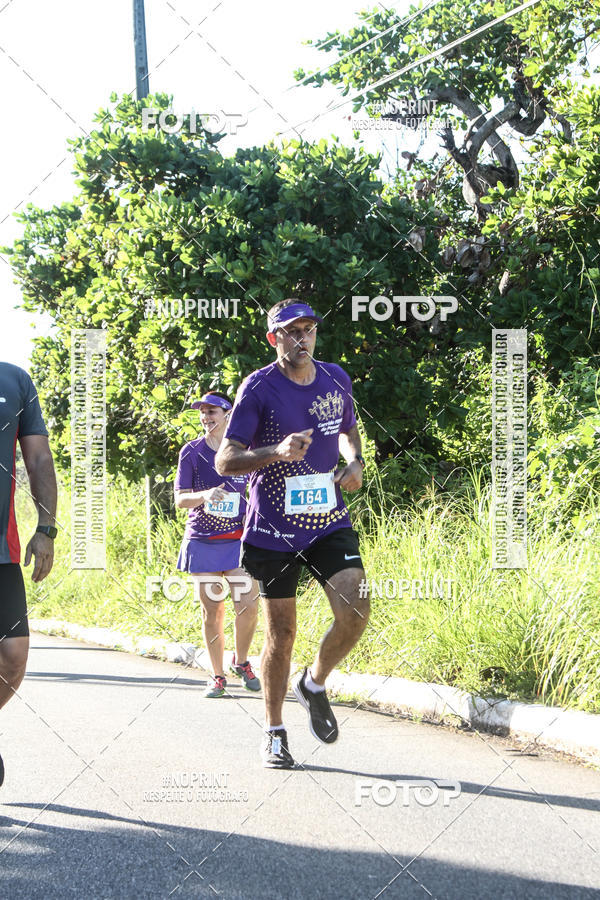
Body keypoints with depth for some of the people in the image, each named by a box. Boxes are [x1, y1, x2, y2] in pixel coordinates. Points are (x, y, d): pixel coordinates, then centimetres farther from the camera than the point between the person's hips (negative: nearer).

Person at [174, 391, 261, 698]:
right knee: (211, 610, 1)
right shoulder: (191, 451, 1)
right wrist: (205, 495, -22)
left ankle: (241, 661, 14)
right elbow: (180, 499, -2)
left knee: (248, 605, -11)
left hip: (239, 539, 0)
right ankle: (217, 676, 13)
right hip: (203, 541, 0)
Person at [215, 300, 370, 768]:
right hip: (274, 530, -3)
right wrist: (276, 453, -27)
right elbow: (225, 461, -11)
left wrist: (355, 462, 3)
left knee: (356, 613, -13)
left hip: (330, 522, 3)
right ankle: (274, 733, 19)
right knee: (281, 632, 3)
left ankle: (314, 685, 16)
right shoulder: (259, 388, -10)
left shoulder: (336, 379, 5)